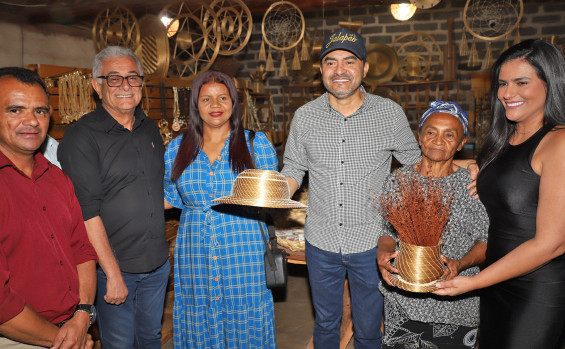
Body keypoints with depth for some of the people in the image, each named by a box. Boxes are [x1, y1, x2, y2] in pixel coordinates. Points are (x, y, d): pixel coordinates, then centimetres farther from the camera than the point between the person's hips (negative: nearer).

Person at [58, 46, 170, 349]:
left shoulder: (150, 129, 8)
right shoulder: (81, 137, -13)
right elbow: (87, 212, -17)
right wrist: (113, 274, -18)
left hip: (158, 264, 6)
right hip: (113, 267, -5)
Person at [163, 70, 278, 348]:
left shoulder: (256, 143, 2)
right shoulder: (177, 148, 7)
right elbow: (172, 197, 14)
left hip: (243, 250, -2)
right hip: (195, 253, 2)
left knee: (243, 320, 5)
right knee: (199, 320, 10)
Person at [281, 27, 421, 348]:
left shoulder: (390, 113, -7)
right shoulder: (304, 116, -3)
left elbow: (416, 164, 6)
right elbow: (294, 168, 4)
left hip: (371, 242, -1)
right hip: (321, 242, 1)